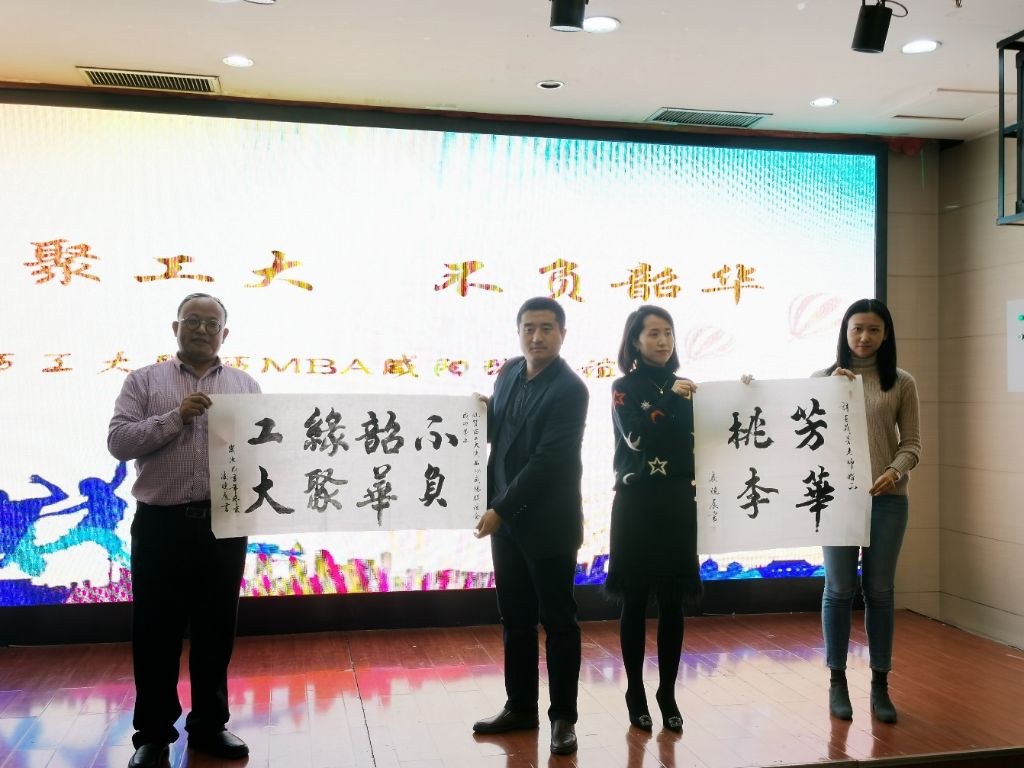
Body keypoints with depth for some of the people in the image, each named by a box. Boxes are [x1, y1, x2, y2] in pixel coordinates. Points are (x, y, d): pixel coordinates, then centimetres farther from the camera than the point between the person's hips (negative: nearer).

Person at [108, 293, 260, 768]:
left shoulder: (246, 385, 11)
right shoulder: (144, 381, 6)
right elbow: (118, 441, -5)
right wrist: (177, 417, -15)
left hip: (224, 524, 2)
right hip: (161, 524, -1)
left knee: (216, 629, 10)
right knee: (155, 631, 6)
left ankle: (209, 724, 25)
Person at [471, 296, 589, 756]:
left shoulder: (569, 389, -16)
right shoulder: (509, 373, 6)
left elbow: (548, 460, -21)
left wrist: (501, 508, -20)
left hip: (547, 524, -7)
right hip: (505, 519, 7)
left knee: (557, 621, 5)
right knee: (514, 619, 15)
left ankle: (564, 717, 17)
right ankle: (520, 707, 28)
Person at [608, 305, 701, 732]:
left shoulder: (685, 387, 11)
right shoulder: (625, 388, 0)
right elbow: (637, 437, -15)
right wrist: (671, 400, -18)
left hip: (679, 502, 3)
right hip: (637, 503, -3)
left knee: (673, 602, 6)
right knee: (635, 600, 5)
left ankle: (668, 693, 17)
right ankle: (636, 693, 16)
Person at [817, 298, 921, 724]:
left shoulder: (901, 383, 4)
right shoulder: (824, 378, 4)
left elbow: (911, 443, 3)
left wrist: (896, 472, -16)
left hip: (887, 498, 1)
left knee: (879, 591, 6)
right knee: (839, 589, 4)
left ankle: (880, 685, 17)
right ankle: (837, 682, 16)